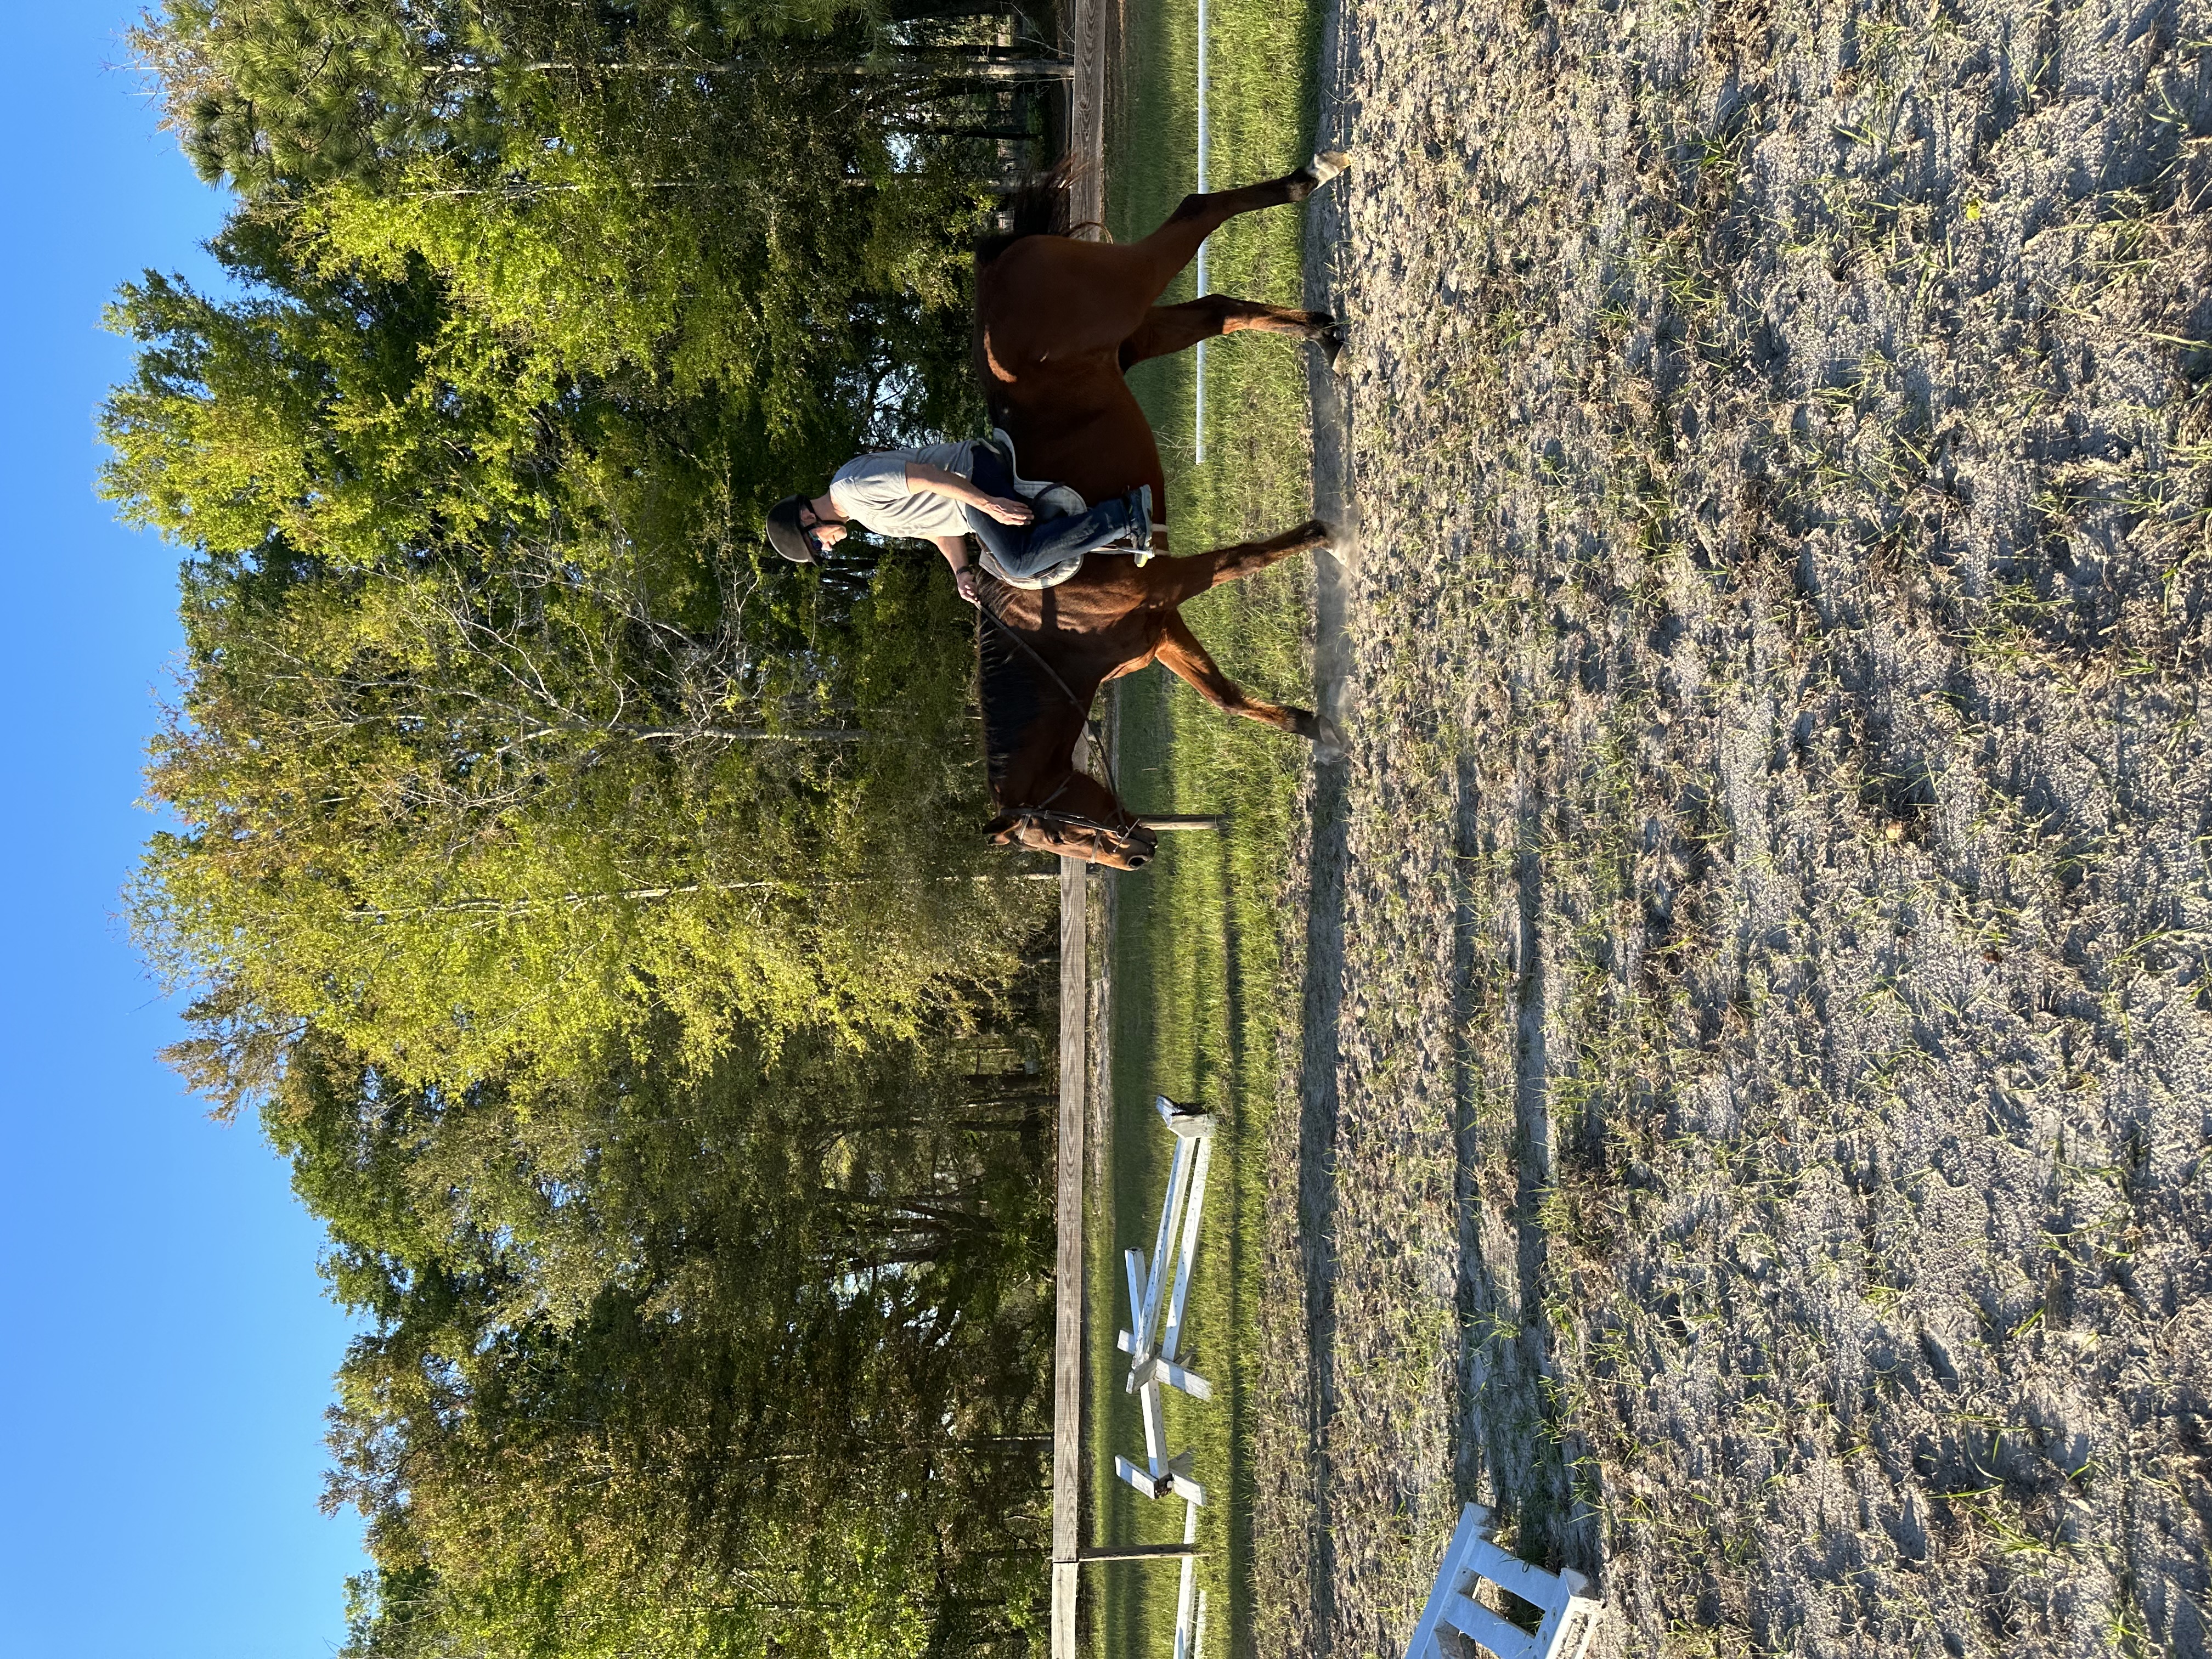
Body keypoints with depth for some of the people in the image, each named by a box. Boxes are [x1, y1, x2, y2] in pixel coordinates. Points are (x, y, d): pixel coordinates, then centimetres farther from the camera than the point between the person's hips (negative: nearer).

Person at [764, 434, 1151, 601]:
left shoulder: (851, 485, -11)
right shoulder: (866, 514, 23)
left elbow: (924, 476, -21)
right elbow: (934, 526, 20)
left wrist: (987, 504, -25)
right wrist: (961, 572, 6)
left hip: (973, 473, -10)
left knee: (1019, 562, -21)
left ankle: (1125, 516, -23)